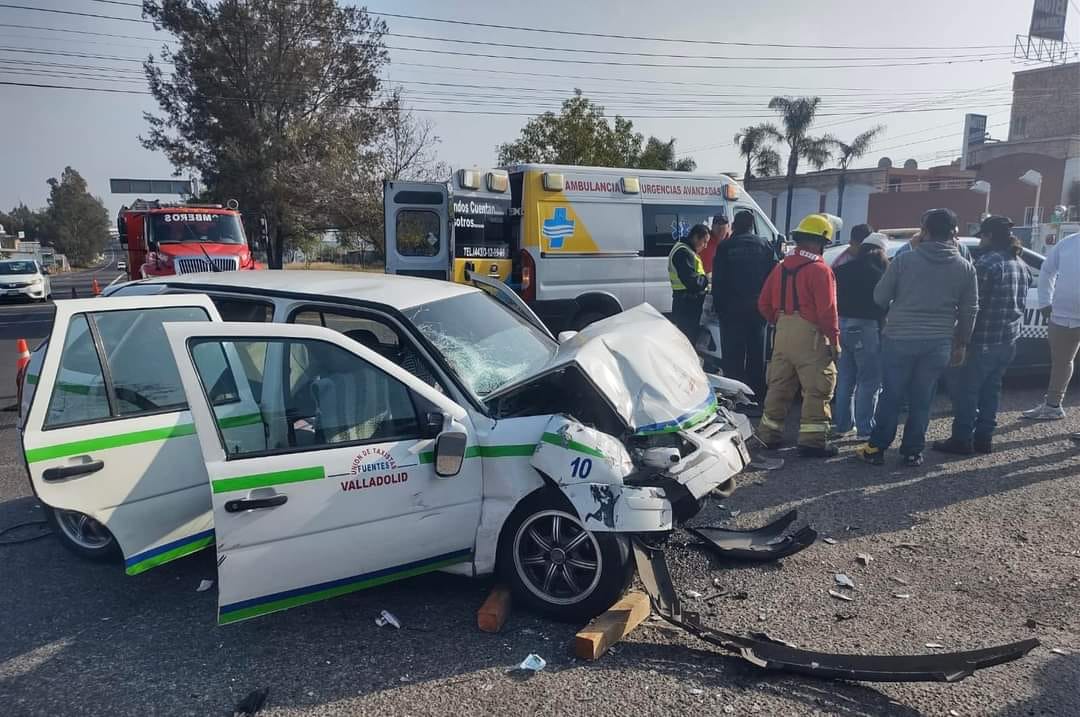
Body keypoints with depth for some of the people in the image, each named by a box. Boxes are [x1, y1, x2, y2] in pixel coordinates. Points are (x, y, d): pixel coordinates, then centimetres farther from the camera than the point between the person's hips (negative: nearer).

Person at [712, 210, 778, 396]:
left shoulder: (725, 248, -4)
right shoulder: (765, 246, 4)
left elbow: (718, 281, -6)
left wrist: (717, 306, 0)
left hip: (732, 309, -3)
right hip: (758, 308, 3)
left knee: (732, 354, 3)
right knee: (756, 353, 13)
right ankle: (756, 392, 19)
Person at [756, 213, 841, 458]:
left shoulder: (781, 267, 11)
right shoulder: (819, 270, -11)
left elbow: (764, 304, 13)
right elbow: (827, 310, -16)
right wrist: (835, 341, -8)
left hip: (783, 333, 7)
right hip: (810, 335, -7)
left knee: (779, 385, 16)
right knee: (817, 389, 0)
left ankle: (769, 433, 22)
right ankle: (812, 440, 0)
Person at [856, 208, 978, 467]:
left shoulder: (904, 260, -6)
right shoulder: (965, 267, 2)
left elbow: (879, 297, 0)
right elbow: (969, 310, 8)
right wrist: (961, 344, 18)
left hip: (899, 339, -2)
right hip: (938, 343, 2)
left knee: (891, 396, 8)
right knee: (922, 400, 11)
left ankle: (876, 448, 14)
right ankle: (913, 451, 17)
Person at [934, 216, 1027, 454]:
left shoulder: (987, 262, -15)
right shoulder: (1021, 264, 12)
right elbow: (1020, 302, 17)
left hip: (983, 339, -8)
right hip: (1009, 338, 8)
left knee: (966, 389, 0)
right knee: (991, 389, 16)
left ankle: (961, 439, 3)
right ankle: (984, 438, 21)